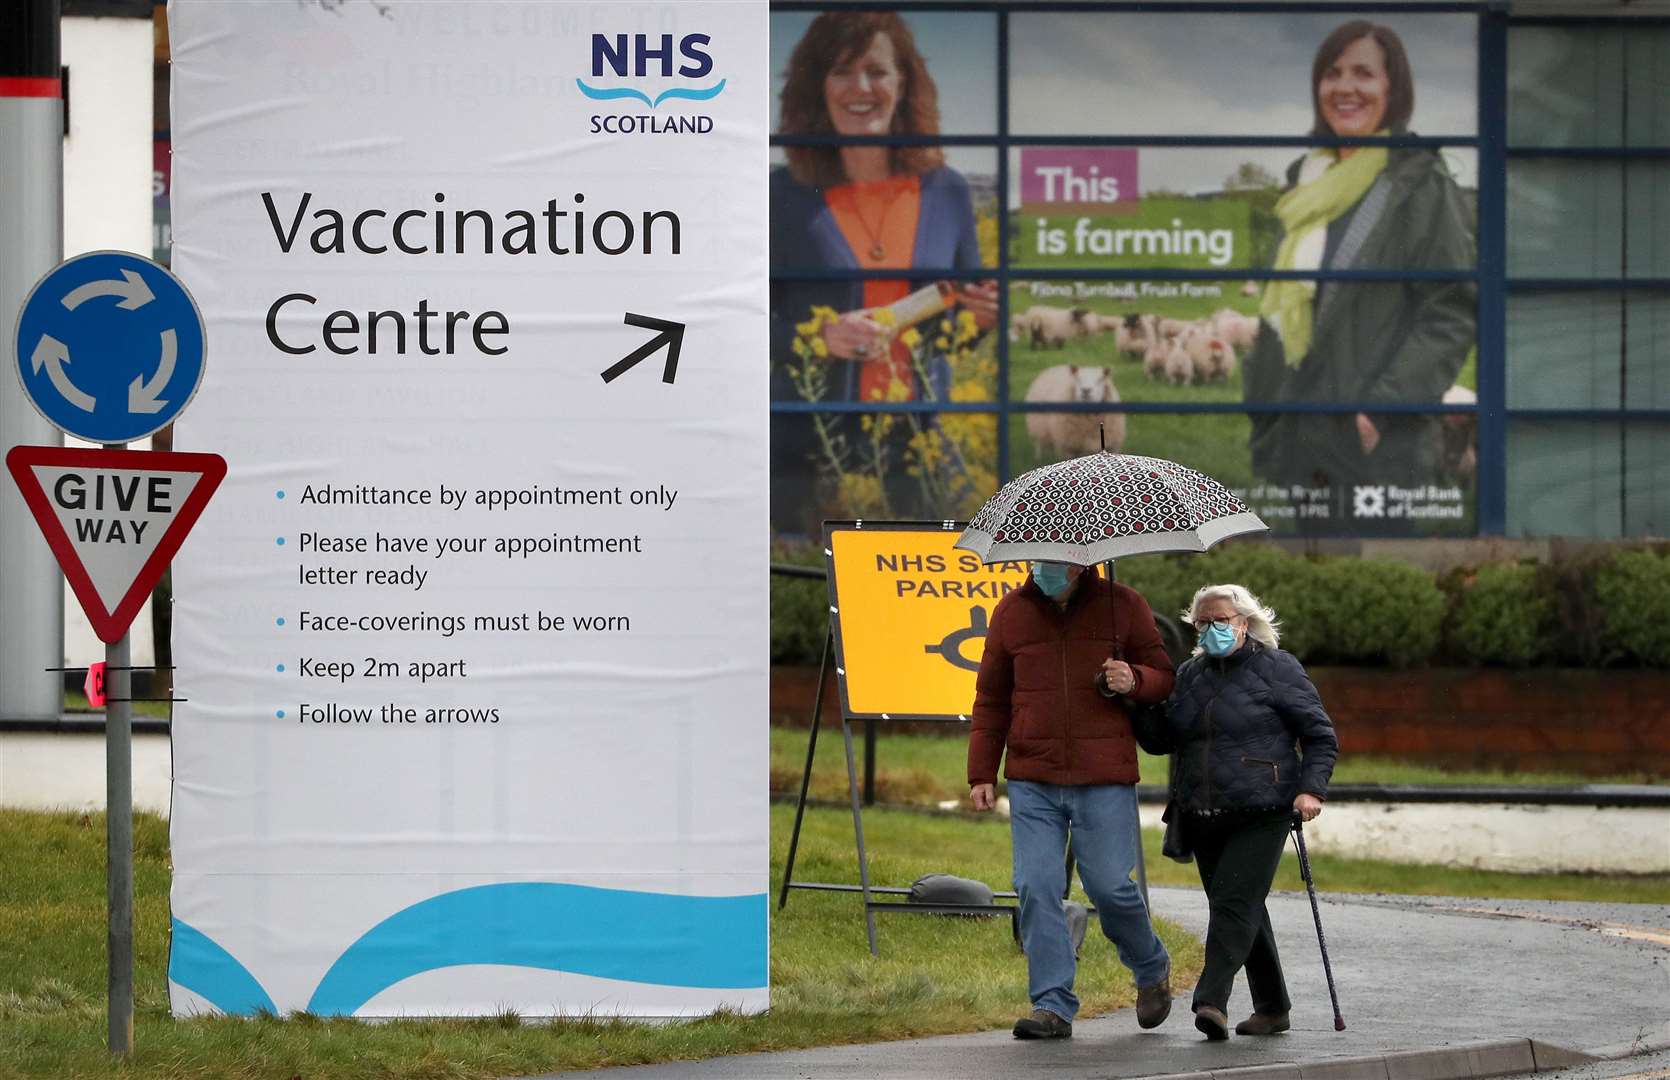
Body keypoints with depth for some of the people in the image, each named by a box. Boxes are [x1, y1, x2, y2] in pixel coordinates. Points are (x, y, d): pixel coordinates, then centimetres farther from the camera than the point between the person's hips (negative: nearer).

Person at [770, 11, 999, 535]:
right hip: (807, 450, -3)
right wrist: (818, 338, -19)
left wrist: (980, 316, -4)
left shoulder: (946, 192, 9)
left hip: (917, 449, 3)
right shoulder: (785, 196, -1)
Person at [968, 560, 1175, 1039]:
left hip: (1104, 782, -2)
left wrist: (1133, 681, -14)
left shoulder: (1123, 606, 3)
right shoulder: (1012, 612, 8)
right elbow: (990, 699, 15)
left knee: (1110, 885, -3)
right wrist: (981, 773, 9)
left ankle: (1152, 969, 25)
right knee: (1037, 888, -7)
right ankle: (1053, 1005, -2)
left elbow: (1163, 677, 10)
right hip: (1032, 783, 2)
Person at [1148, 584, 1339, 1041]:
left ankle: (1212, 999, -26)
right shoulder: (1189, 675, 16)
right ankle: (1272, 1008, 20)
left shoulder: (1276, 669, 0)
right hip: (1202, 816, 6)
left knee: (1234, 901, -18)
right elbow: (1161, 740, 12)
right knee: (1244, 909, 11)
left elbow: (1320, 736, 1)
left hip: (1261, 814, -6)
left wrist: (1311, 787, -13)